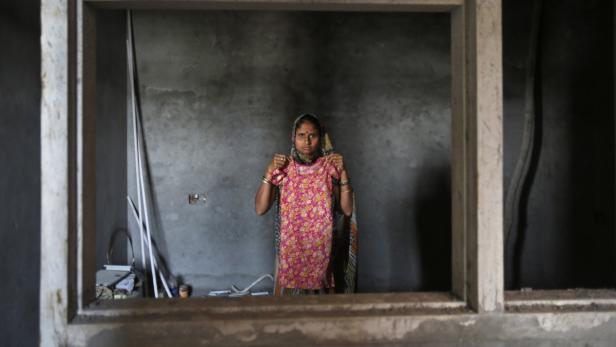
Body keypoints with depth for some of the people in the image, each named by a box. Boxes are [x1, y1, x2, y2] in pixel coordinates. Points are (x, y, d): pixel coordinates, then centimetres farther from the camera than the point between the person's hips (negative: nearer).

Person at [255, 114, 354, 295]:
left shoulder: (330, 168, -1)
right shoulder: (283, 169, -3)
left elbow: (347, 210, -5)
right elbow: (260, 209, -9)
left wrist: (343, 173, -12)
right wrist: (270, 172, -15)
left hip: (321, 250, 1)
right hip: (290, 250, -1)